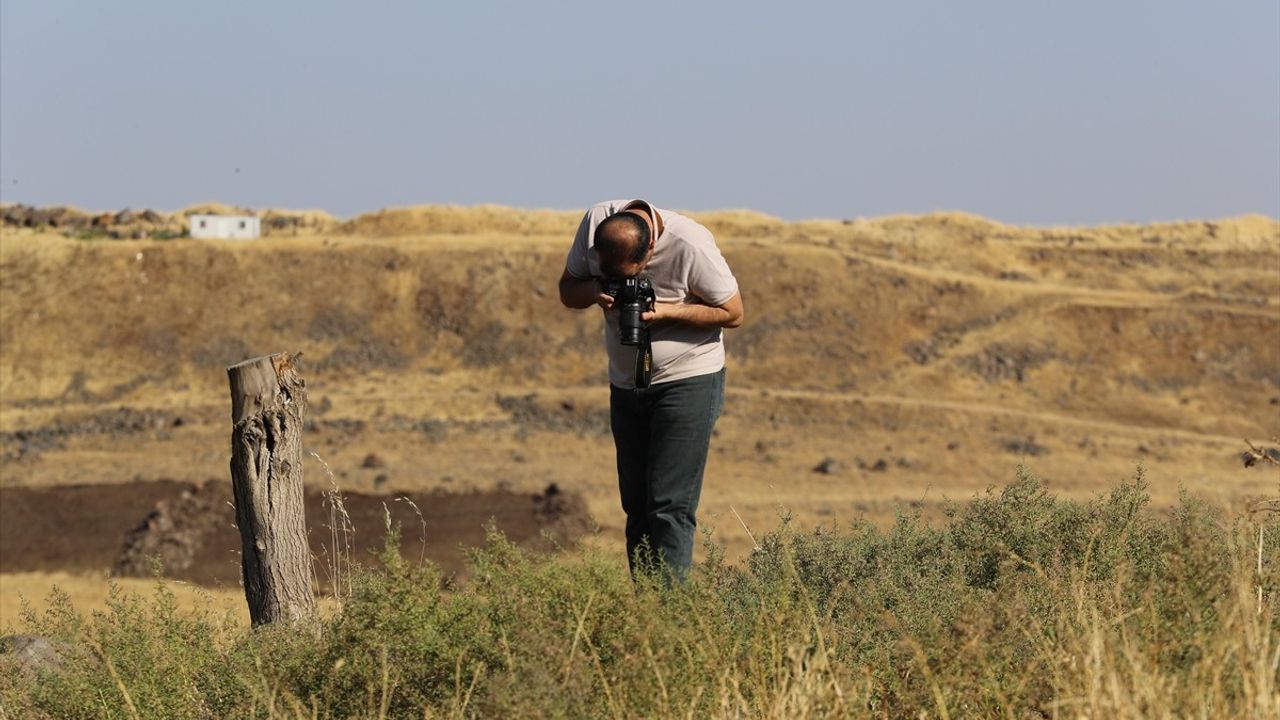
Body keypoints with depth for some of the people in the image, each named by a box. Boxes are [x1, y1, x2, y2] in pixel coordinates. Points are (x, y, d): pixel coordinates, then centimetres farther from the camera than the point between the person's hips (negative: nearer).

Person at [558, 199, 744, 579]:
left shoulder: (691, 244, -24)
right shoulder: (595, 222, -11)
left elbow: (733, 313, -13)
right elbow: (567, 290, 3)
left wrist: (664, 311, -26)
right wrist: (594, 291, -21)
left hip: (688, 381, -5)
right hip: (626, 386, 5)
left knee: (670, 506, -14)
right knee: (636, 505, 7)